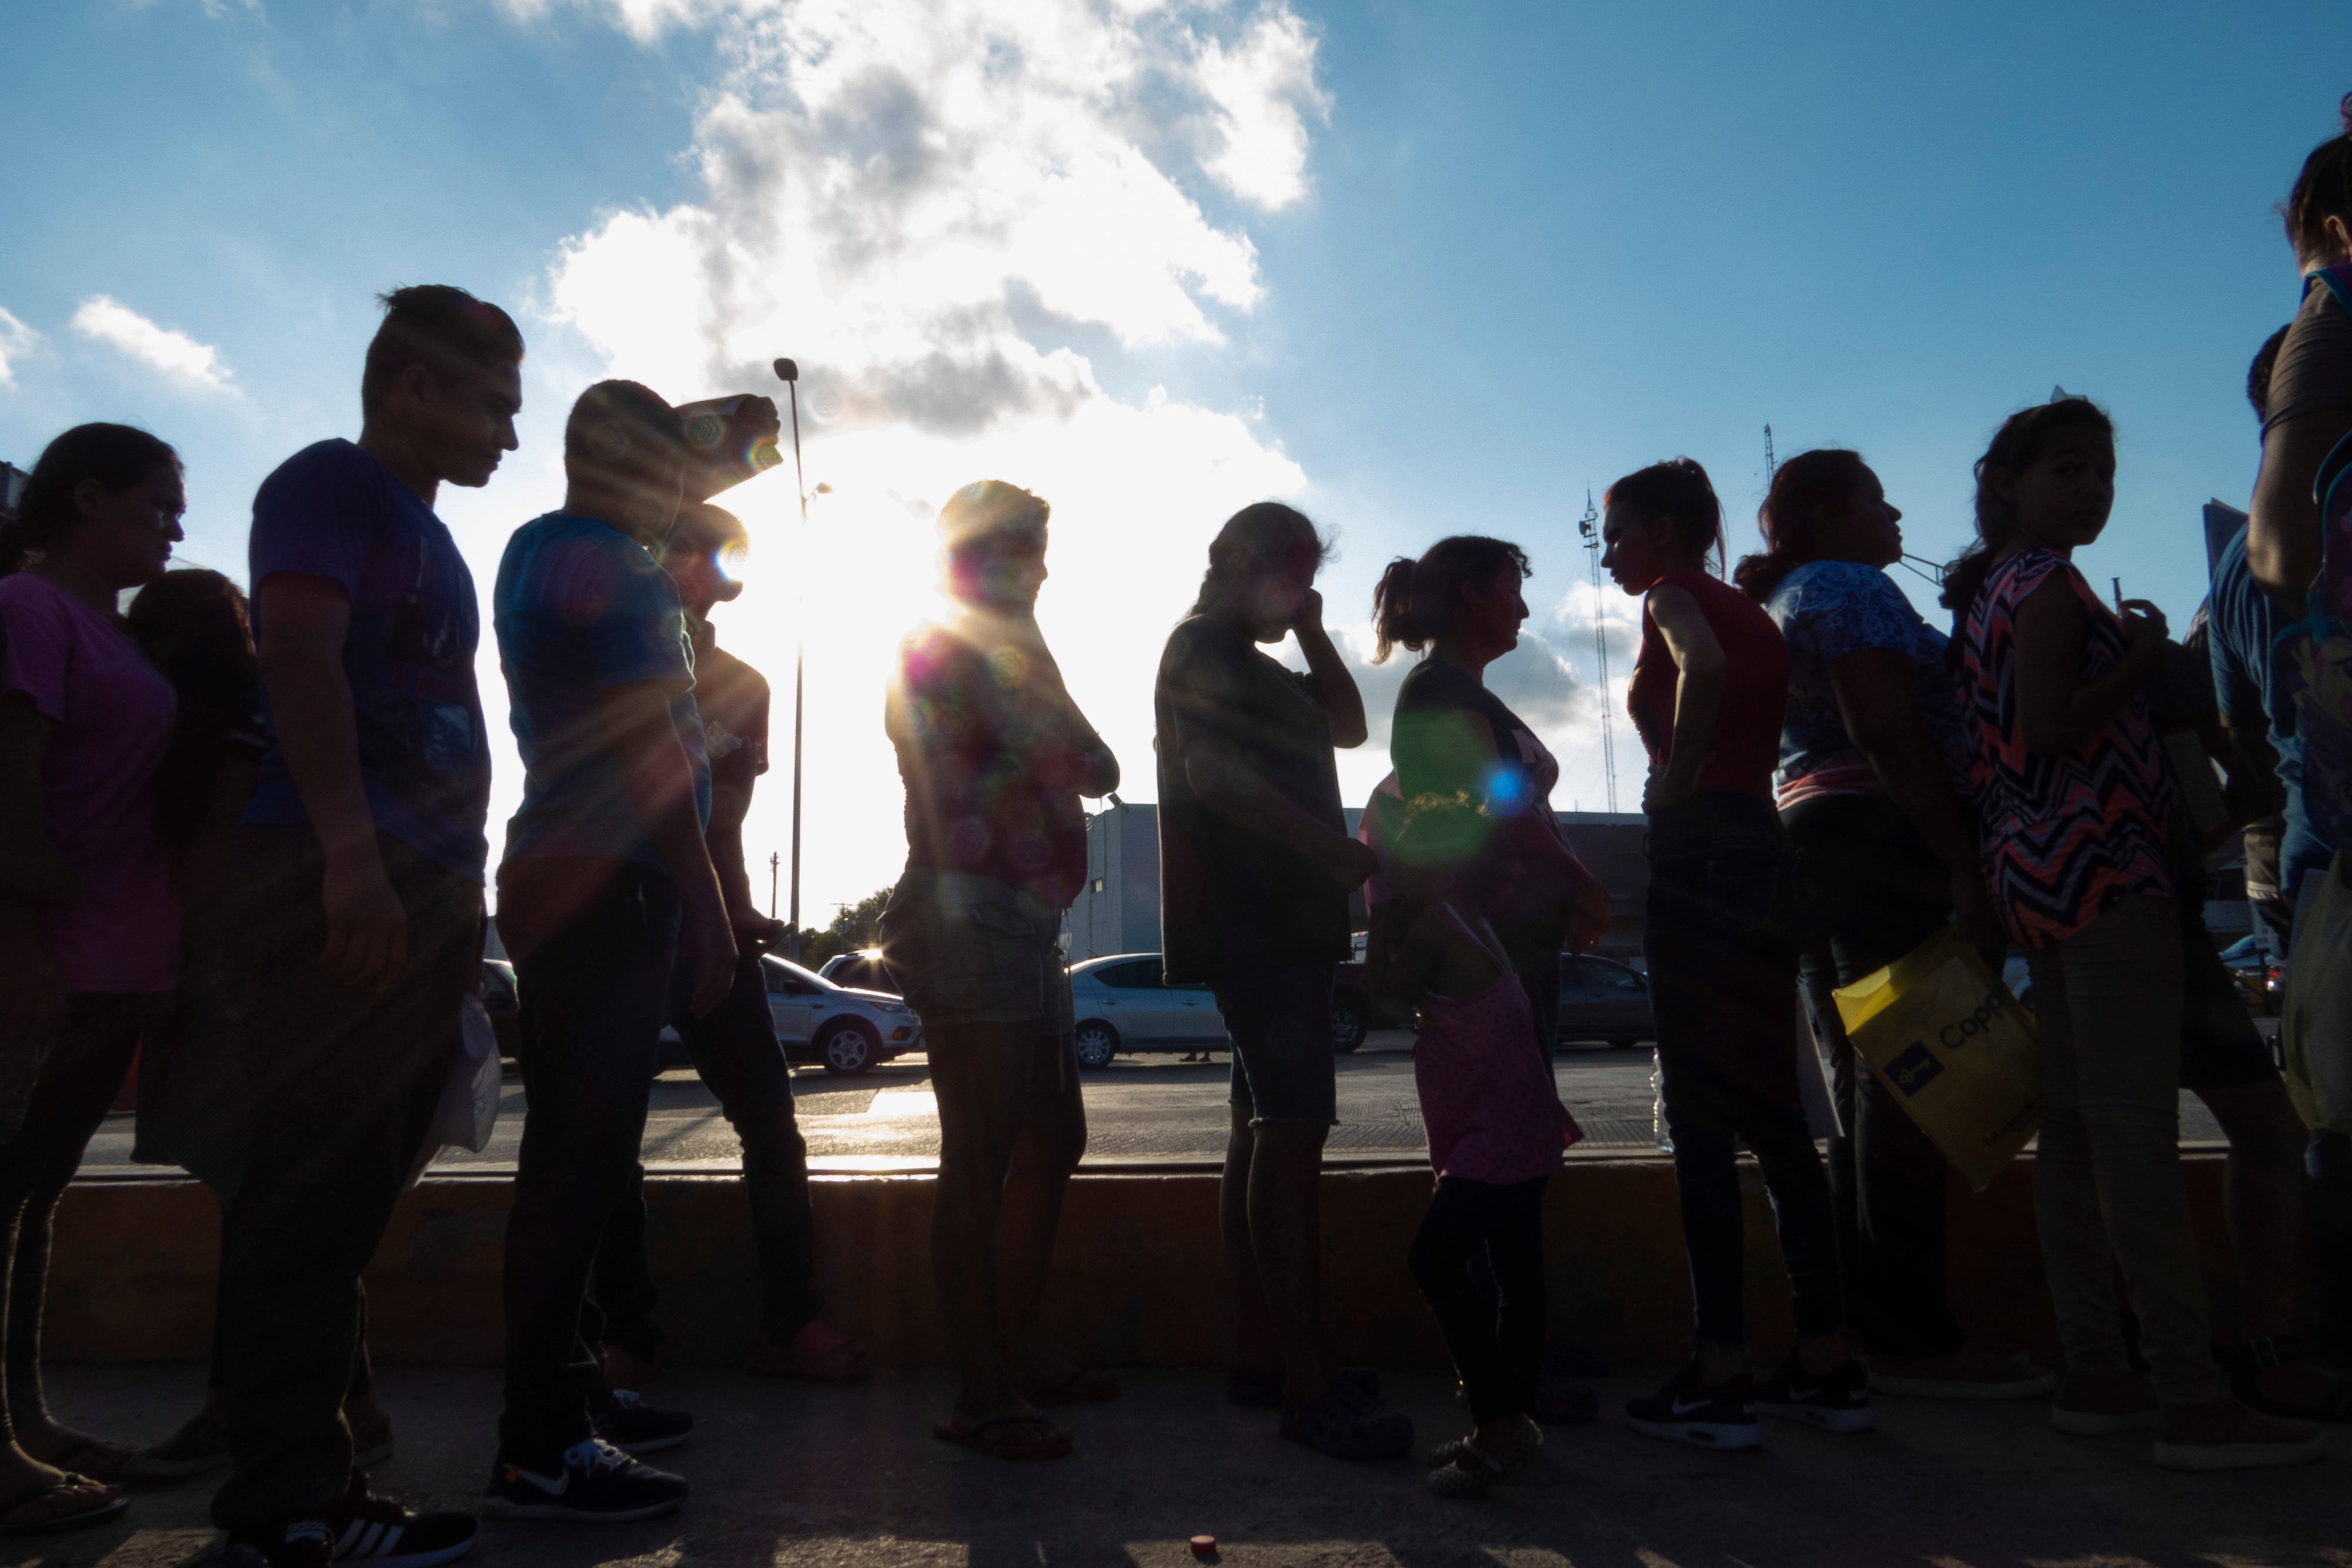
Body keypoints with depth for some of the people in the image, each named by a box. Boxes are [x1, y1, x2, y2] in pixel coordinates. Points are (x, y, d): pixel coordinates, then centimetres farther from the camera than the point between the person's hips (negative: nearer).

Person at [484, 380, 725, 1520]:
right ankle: (540, 1450, -6)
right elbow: (648, 746, -17)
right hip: (608, 882, -10)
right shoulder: (610, 563, -9)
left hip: (557, 873, 11)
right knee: (582, 1155, -10)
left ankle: (565, 1393, 23)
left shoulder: (533, 552, 21)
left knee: (577, 1147, 14)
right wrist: (705, 901, -17)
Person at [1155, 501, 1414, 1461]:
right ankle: (1309, 1385, -16)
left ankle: (1260, 1354, 17)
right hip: (1252, 921, -11)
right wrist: (1344, 853, -24)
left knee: (1266, 1129, 10)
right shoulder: (1201, 651, -5)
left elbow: (1346, 725, 26)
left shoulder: (1247, 663, 26)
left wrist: (1312, 633, 15)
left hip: (1281, 921, 11)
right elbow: (1215, 772, -20)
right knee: (1293, 1129, -16)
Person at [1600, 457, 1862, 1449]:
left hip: (1701, 852, -9)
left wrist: (1675, 783, -16)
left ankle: (1719, 1378, -1)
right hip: (1765, 854, 9)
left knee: (1700, 1115, -5)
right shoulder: (1752, 614, 21)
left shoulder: (1674, 595, -3)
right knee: (1771, 1113, 12)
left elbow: (1704, 669, -26)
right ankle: (1827, 1365, 18)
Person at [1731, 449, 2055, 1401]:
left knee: (1870, 1091, 11)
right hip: (1887, 842, -10)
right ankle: (1916, 1340, -6)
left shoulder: (1780, 604, 24)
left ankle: (1872, 1328, 15)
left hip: (1816, 841, 10)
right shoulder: (1848, 587, -5)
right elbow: (1889, 736, -17)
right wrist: (1964, 871, -21)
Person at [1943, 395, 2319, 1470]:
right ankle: (2192, 1399, -8)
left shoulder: (1992, 590, 21)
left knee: (2072, 1130, 8)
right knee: (2139, 1131, -11)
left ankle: (2095, 1375, 13)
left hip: (2038, 876, 10)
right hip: (2099, 867, -10)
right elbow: (2050, 728, -18)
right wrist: (2143, 655, -6)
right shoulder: (2049, 583, -7)